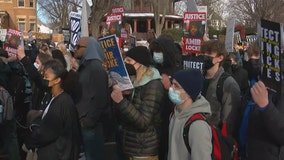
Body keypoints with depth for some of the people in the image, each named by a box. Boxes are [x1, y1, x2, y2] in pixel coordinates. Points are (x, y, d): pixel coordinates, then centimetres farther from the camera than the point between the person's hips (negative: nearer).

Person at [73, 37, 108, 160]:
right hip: (81, 122, 9)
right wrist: (80, 120, 10)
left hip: (90, 124, -8)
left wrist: (88, 122, -16)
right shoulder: (83, 66, 14)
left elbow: (100, 99, -20)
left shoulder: (96, 67, -14)